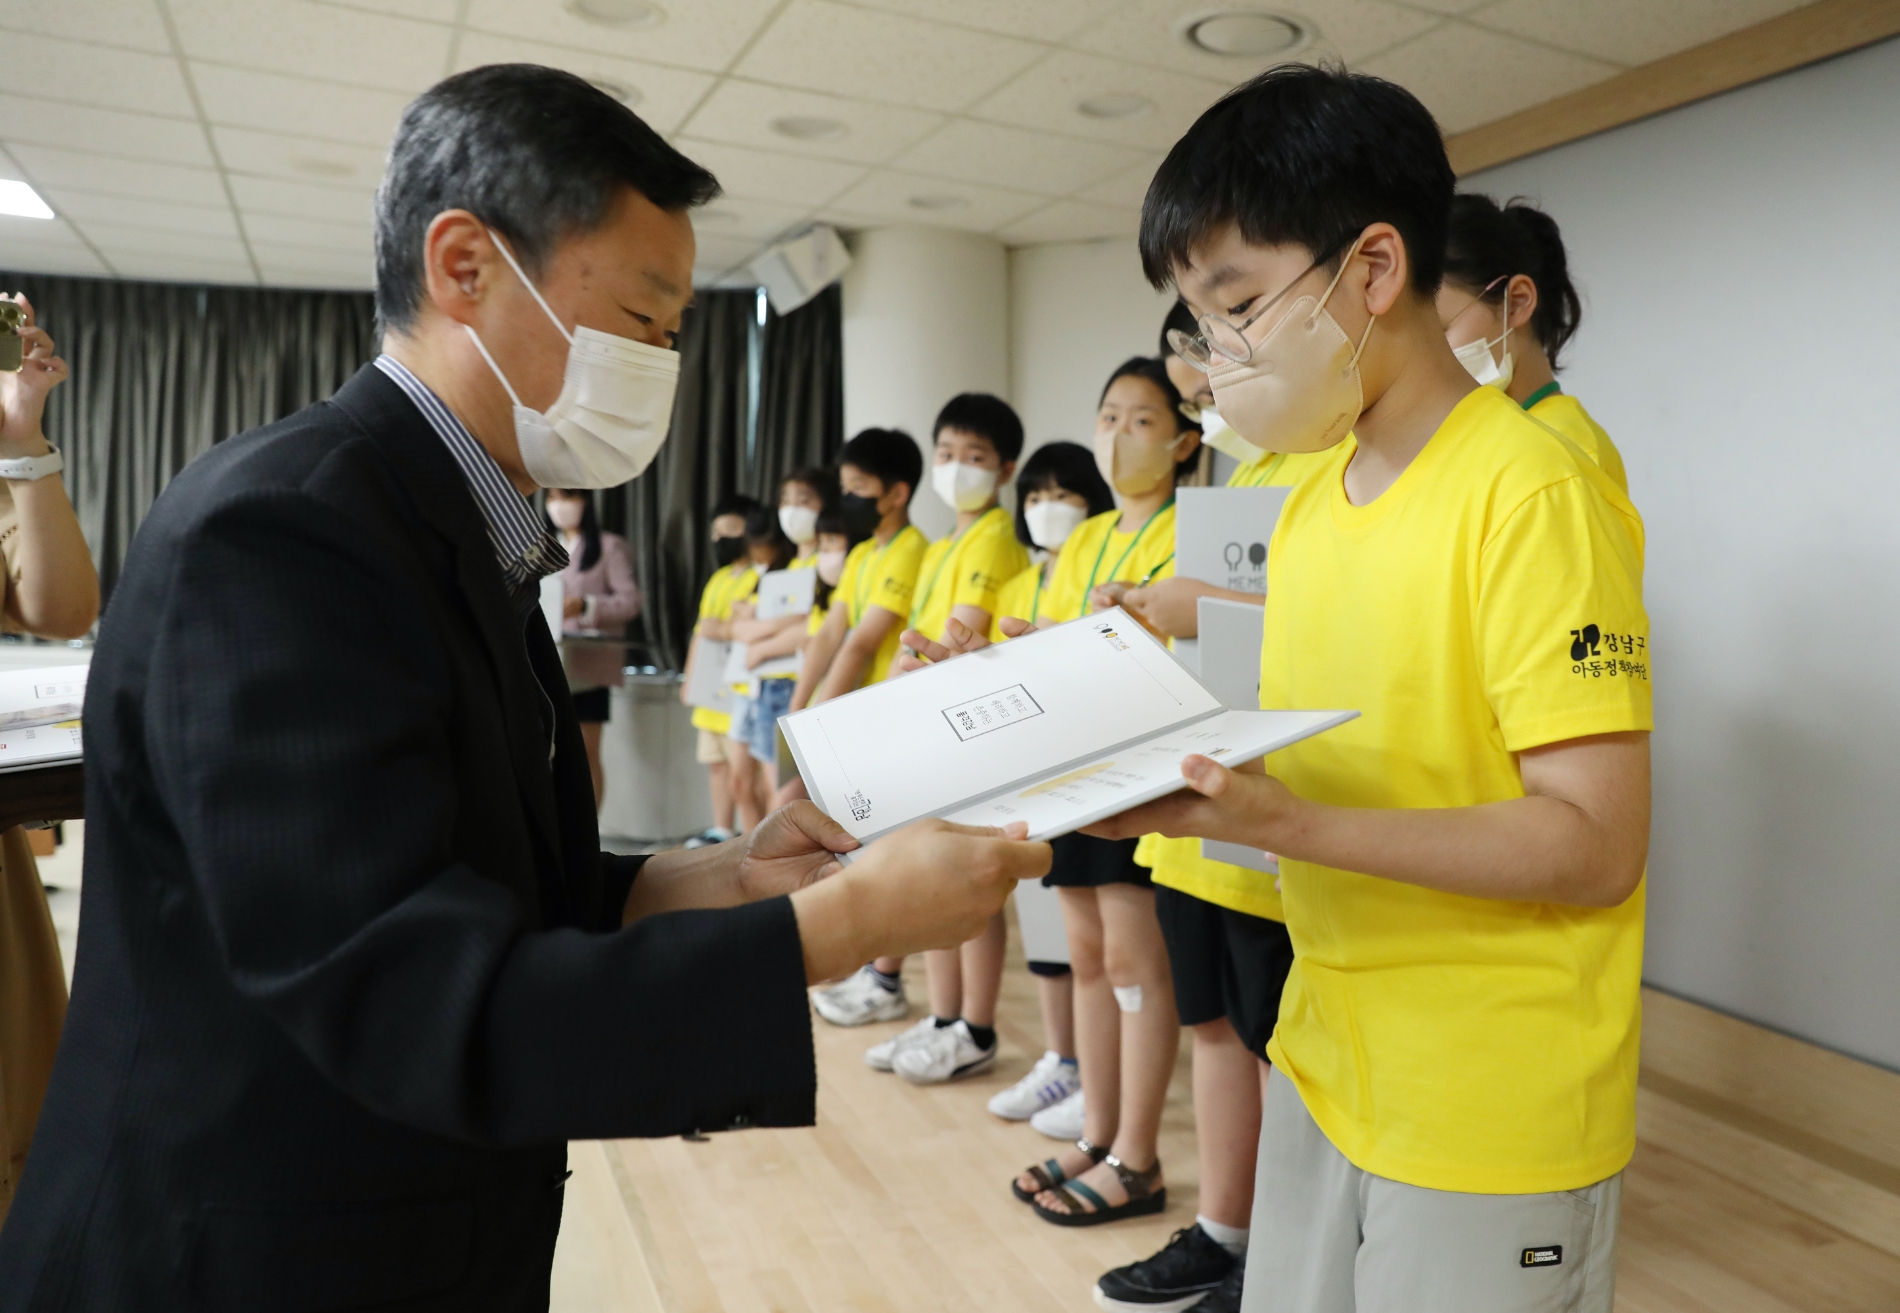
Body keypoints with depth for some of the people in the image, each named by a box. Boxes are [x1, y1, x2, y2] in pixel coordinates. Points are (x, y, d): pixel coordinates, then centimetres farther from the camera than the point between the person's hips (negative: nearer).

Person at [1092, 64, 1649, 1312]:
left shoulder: (1535, 494, -17)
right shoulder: (1308, 510, 6)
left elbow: (1594, 846, -20)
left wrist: (1280, 823, -29)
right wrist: (1175, 766, -8)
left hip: (1492, 1126, -7)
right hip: (1326, 1070, 7)